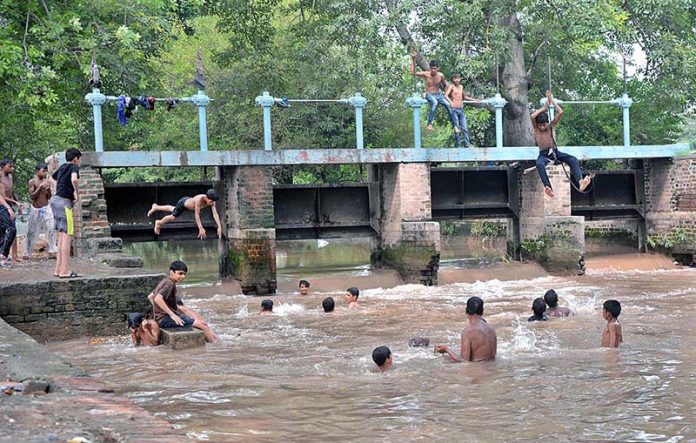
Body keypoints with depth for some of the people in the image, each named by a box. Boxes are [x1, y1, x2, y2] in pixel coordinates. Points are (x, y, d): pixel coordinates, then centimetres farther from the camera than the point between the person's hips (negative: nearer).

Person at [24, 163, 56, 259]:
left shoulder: (46, 181, 2)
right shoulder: (32, 182, -6)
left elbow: (49, 197, 3)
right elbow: (32, 196, -14)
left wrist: (48, 188, -15)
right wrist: (40, 187, -21)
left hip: (46, 209, 2)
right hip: (35, 209, -2)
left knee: (51, 229, -11)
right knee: (31, 232, 6)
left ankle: (52, 251, -7)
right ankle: (27, 253, 15)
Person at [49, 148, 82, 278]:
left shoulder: (61, 168, 17)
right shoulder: (74, 167, -7)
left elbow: (52, 178, 36)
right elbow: (74, 179, -28)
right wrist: (77, 193, -13)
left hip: (55, 199, 9)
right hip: (64, 202, -9)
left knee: (62, 236, 13)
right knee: (67, 236, -9)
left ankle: (59, 269, 14)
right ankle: (65, 270, -13)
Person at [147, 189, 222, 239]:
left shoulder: (212, 201, -31)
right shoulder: (199, 199, -47)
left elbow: (215, 214, -32)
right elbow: (197, 214, -44)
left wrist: (219, 227, -41)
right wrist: (201, 228, -47)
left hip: (189, 201, 6)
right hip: (183, 202, -6)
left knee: (173, 210, 29)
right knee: (173, 216, 9)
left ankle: (155, 207, 56)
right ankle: (159, 223, 41)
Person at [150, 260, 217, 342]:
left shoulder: (164, 281, 13)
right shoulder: (169, 283, -16)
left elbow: (150, 296, 23)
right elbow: (157, 299, -32)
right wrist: (171, 314, -28)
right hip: (165, 319, -11)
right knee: (201, 324, -14)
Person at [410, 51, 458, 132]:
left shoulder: (441, 76, -1)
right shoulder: (426, 74, -9)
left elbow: (445, 85, 18)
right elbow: (413, 73, -19)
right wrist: (413, 60, -23)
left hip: (438, 95, 4)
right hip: (429, 95, -4)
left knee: (449, 105, -20)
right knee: (435, 102, -39)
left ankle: (455, 126, -9)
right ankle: (429, 123, -38)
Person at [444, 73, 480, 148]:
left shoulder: (461, 87, 17)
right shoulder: (451, 87, -2)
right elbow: (446, 95, -18)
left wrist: (474, 100, 33)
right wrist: (450, 101, -35)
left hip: (461, 109, 5)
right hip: (454, 109, -5)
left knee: (464, 128, -1)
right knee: (457, 128, -6)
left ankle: (467, 144, -2)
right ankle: (458, 145, -2)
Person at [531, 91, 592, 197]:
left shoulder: (552, 126, 6)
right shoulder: (536, 129, 2)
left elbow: (560, 112, -5)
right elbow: (532, 116, -17)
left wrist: (552, 100, -1)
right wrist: (544, 107, -6)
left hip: (555, 152, 2)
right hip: (543, 154, -2)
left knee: (572, 159, -26)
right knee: (539, 164, -40)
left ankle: (580, 182, -46)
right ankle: (548, 188, -57)